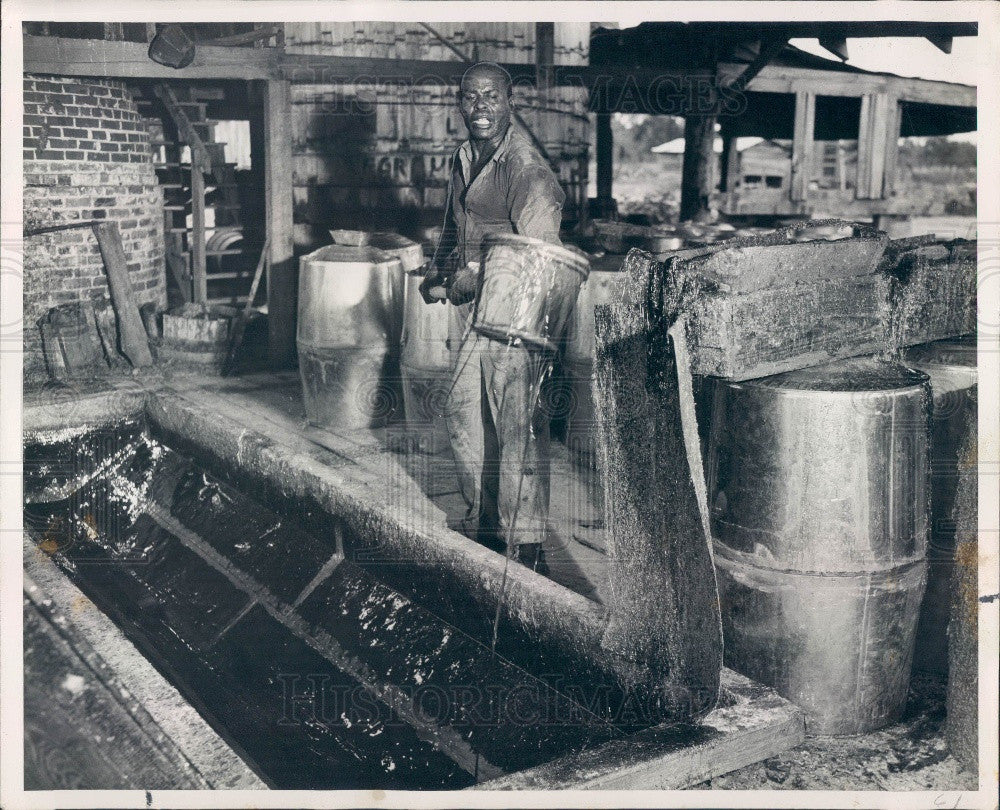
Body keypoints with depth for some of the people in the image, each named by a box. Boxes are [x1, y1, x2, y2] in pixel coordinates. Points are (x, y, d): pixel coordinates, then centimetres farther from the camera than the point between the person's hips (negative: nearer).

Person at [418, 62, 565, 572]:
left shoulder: (528, 171, -16)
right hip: (467, 307, 9)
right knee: (463, 414, 15)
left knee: (517, 426, -5)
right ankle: (482, 524, 32)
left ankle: (527, 544, 5)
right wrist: (438, 273, 8)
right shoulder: (463, 159, 11)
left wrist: (462, 285, -17)